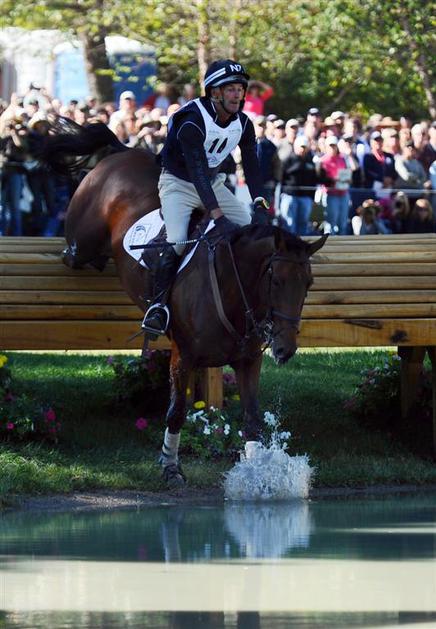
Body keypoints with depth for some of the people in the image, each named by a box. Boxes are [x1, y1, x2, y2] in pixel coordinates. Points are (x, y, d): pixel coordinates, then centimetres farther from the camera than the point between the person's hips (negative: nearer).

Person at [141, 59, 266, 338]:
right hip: (179, 183, -7)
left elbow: (252, 167, -3)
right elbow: (197, 171, -36)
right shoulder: (192, 122, -30)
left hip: (213, 183, 7)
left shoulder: (243, 124, -7)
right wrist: (219, 217, -43)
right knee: (177, 243, -26)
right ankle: (159, 304, -18)